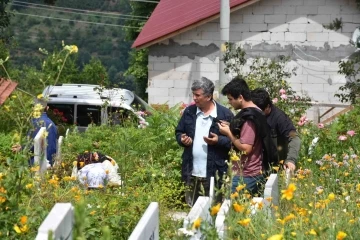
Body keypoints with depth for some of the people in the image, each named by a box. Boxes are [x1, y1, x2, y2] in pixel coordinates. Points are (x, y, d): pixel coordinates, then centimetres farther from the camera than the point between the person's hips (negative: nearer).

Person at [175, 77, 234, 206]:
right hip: (191, 172, 4)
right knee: (190, 208, 13)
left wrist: (219, 140, -21)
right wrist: (182, 139, -4)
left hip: (214, 173, -4)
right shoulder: (189, 112, 7)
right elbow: (178, 132, 18)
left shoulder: (225, 114, -7)